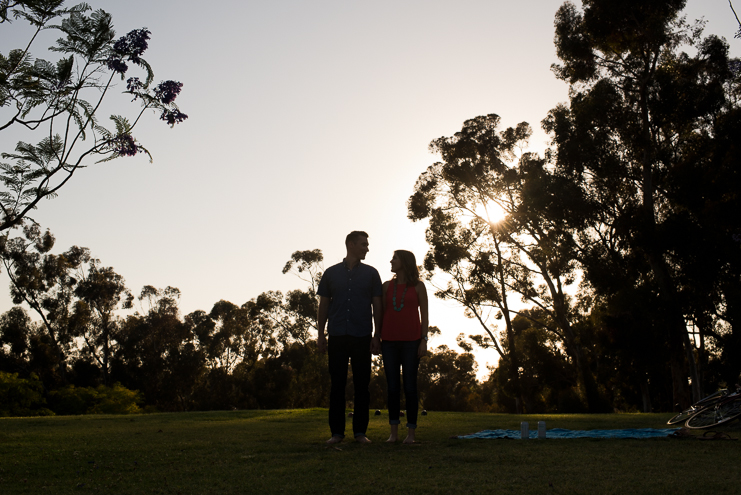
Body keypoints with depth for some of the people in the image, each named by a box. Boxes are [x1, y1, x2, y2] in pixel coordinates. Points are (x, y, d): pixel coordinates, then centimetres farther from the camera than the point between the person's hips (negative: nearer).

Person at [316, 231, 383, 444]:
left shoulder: (371, 273, 9)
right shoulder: (331, 273, 10)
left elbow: (377, 306, 8)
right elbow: (323, 305, 11)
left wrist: (377, 335, 1)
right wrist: (320, 335, 5)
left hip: (362, 337, 0)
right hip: (337, 336, 0)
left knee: (362, 385, 2)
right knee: (337, 384, 3)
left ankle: (360, 431, 10)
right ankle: (337, 432, 10)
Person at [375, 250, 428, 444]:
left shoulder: (418, 286, 5)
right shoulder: (387, 286, 11)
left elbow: (424, 314, 3)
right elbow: (381, 313, 12)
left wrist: (424, 340, -5)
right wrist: (377, 338, 6)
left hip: (411, 342, -2)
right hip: (390, 341, 3)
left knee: (410, 386, -1)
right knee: (392, 386, 3)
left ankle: (411, 433, 4)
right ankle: (394, 432, 8)